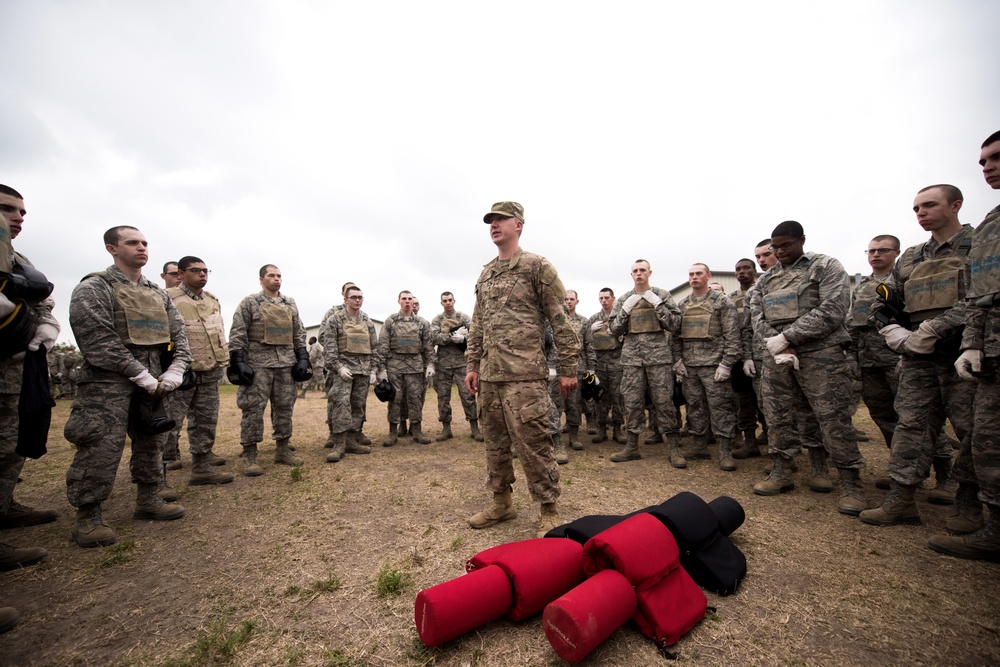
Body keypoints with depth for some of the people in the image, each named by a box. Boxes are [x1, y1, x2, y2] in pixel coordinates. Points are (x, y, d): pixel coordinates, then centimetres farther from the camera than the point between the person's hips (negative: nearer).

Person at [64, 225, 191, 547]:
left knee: (152, 443, 13)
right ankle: (87, 517, 12)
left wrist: (175, 372, -6)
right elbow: (98, 340, -14)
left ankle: (148, 500, 27)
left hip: (154, 382, 6)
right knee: (101, 449, -4)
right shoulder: (94, 288, -5)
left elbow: (179, 335, 9)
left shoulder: (159, 294, 13)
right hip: (108, 383, -6)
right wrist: (142, 376, -17)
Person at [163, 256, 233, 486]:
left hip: (210, 371, 6)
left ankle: (201, 467, 21)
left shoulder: (213, 300, 14)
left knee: (206, 422, 11)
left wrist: (223, 360, 17)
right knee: (170, 423, -1)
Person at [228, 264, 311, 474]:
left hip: (286, 363, 5)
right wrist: (238, 361, -11)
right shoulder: (249, 303, 1)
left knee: (285, 407, 8)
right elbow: (237, 334, -4)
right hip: (258, 363, -4)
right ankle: (249, 457, 5)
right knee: (254, 408, -3)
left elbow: (299, 333, 15)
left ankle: (282, 450, 20)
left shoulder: (290, 304, 14)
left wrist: (303, 358, 6)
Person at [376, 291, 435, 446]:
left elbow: (428, 346, 7)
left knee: (415, 398, 4)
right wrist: (382, 368, -6)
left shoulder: (422, 322, 7)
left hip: (415, 365, 1)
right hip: (394, 364, -1)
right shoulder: (390, 321, 3)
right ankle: (393, 432, 14)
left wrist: (430, 364, -3)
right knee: (394, 398, 4)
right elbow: (382, 346, 0)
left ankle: (417, 431, 14)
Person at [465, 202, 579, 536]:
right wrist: (472, 365, 14)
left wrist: (568, 368, -8)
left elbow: (561, 321, -5)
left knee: (532, 442, -4)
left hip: (524, 374, -7)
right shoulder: (484, 275, 18)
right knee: (494, 441, 14)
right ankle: (501, 502, 31)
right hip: (489, 374, 7)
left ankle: (549, 511, 14)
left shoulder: (537, 266, -1)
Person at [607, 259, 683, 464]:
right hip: (632, 357, 2)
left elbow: (675, 324, 1)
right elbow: (614, 330, 9)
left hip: (659, 355, -2)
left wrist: (658, 304, -9)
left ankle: (674, 448, 11)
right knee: (632, 402, 5)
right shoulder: (624, 299, 12)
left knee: (664, 402, -1)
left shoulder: (662, 296, 7)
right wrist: (625, 309, -5)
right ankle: (632, 447, 16)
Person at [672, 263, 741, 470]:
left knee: (720, 407, -2)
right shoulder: (681, 305, 12)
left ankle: (725, 452, 6)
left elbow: (732, 335, -7)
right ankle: (700, 446, 20)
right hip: (689, 366, 5)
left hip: (714, 364, -5)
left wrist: (726, 363, -14)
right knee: (695, 407, 10)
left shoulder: (722, 301, -1)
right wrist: (677, 359, 3)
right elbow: (675, 335, 13)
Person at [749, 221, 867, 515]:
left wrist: (786, 337, -15)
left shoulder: (826, 267, 2)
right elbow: (757, 318, 8)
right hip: (777, 357, 5)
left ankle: (851, 485, 11)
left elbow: (833, 310, -11)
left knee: (834, 420, -3)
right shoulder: (765, 280, 16)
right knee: (778, 418, 8)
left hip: (819, 354, -4)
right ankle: (780, 474, 20)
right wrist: (777, 347, -9)